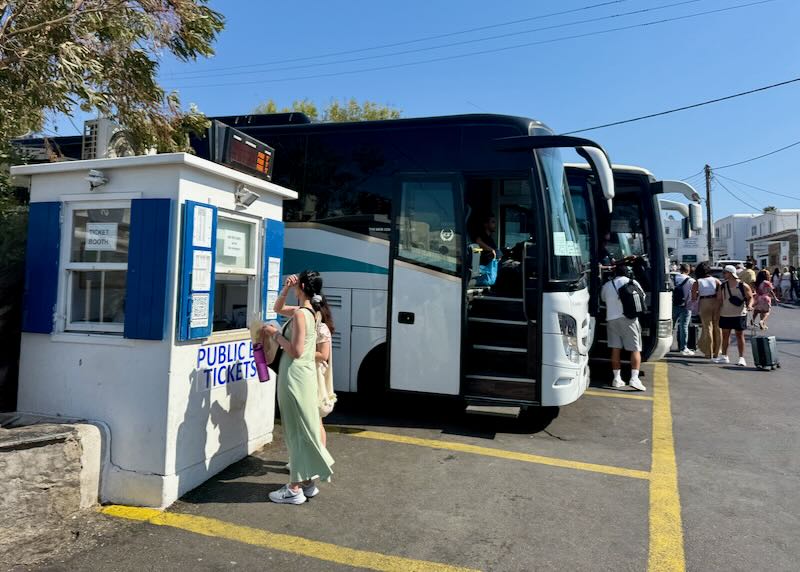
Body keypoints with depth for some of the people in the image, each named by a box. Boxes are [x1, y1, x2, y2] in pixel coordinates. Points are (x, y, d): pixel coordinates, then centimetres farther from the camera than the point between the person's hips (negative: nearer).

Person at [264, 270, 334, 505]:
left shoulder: (300, 314, -17)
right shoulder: (311, 312, 10)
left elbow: (296, 351, -21)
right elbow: (278, 307, 25)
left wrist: (275, 334, -11)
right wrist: (285, 289, 10)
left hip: (294, 377, -9)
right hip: (305, 375, 9)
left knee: (297, 431, -1)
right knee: (302, 430, 16)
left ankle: (295, 489, 9)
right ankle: (307, 481, 26)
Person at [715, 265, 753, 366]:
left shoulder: (743, 286, -7)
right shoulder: (723, 286, 6)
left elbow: (750, 297, -3)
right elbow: (719, 299, 12)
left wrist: (749, 305, -22)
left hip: (739, 315, -4)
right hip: (725, 314, 5)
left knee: (740, 335, 0)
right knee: (725, 335, 10)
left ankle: (741, 358, 6)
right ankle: (724, 356, 18)